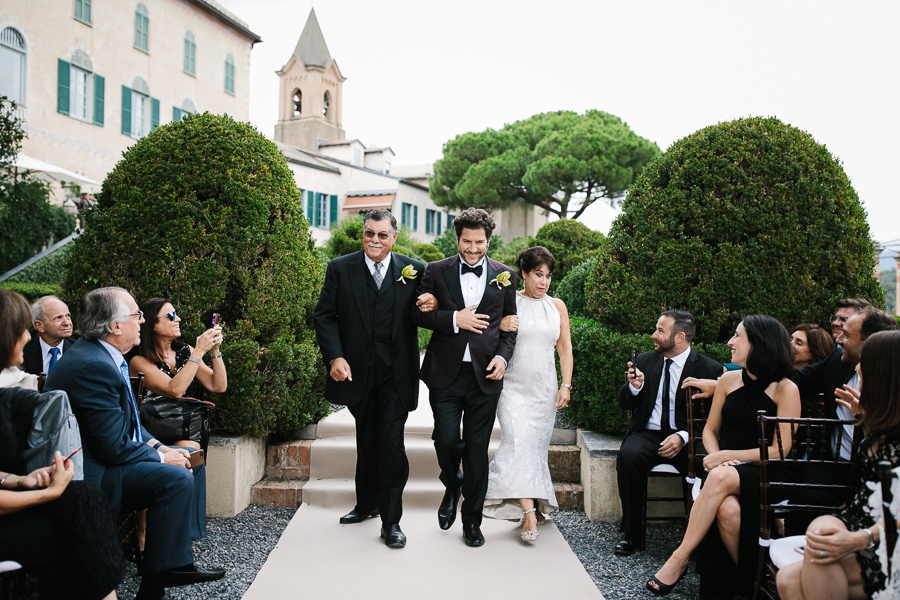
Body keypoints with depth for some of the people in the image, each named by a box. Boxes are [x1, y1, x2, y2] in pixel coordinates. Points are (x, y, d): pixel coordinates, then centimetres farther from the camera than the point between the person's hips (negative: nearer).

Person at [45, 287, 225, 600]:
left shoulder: (97, 352, 8)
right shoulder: (93, 366, -25)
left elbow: (127, 419, 16)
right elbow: (113, 447, -25)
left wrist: (157, 445, 3)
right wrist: (160, 456, -12)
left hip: (100, 454, 11)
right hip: (89, 474, -11)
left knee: (180, 458, 14)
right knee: (175, 477, -23)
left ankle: (176, 563, 17)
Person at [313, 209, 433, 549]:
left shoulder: (413, 271, 1)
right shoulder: (340, 269, 1)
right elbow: (324, 316, 0)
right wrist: (335, 357, -12)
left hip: (396, 374, -2)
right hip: (356, 372, 2)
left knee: (391, 444, -5)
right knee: (367, 441, 18)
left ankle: (390, 520, 9)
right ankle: (367, 504, 37)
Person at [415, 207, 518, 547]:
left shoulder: (504, 276, 7)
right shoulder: (437, 271, 4)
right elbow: (419, 314, 1)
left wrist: (503, 356, -5)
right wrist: (454, 319, -12)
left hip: (484, 376, 1)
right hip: (446, 374, 0)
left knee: (477, 449, 6)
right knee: (446, 440, -5)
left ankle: (472, 521, 22)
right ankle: (452, 486, 30)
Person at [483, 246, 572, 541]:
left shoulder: (557, 306, 10)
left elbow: (565, 348, 11)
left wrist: (566, 385, 3)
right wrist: (501, 327, -18)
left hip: (545, 389, 3)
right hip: (513, 386, -3)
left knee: (537, 446, 5)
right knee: (518, 442, -16)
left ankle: (536, 504, 21)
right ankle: (529, 512, -18)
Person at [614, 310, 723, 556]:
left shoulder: (709, 369, -2)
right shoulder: (645, 360, 9)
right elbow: (624, 404, 10)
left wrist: (683, 437, -20)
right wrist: (634, 387, -13)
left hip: (686, 438, -2)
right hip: (647, 434, 2)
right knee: (628, 456, -30)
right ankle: (631, 532, -14)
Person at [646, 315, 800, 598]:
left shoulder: (786, 390, -3)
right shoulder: (729, 380, 11)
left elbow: (780, 450, -8)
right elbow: (710, 430, 17)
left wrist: (728, 457, -14)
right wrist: (716, 456, -5)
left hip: (761, 474, -3)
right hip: (725, 469, 3)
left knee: (721, 477, -37)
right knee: (727, 509, -33)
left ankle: (679, 558, -27)